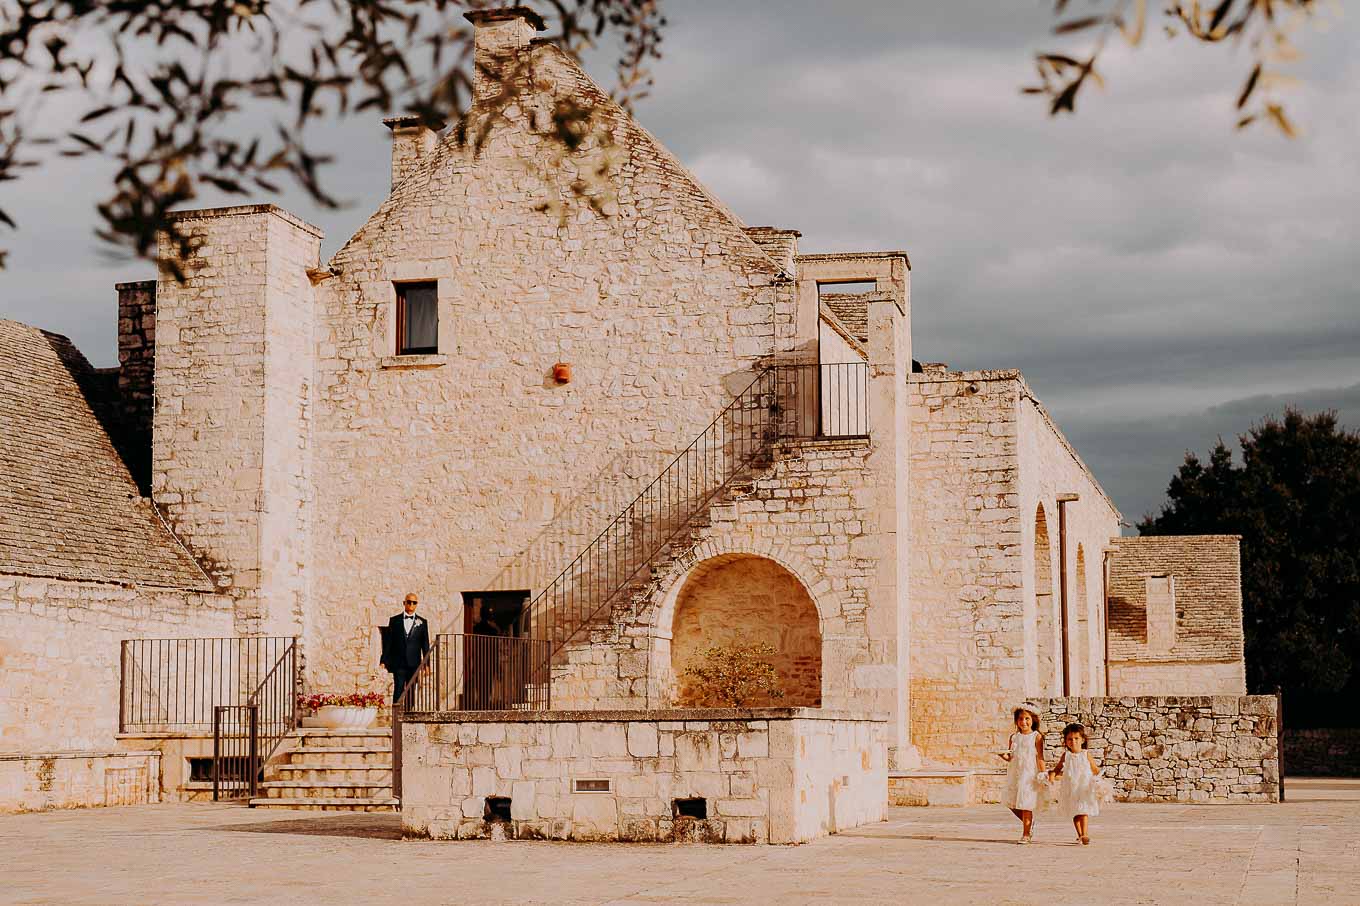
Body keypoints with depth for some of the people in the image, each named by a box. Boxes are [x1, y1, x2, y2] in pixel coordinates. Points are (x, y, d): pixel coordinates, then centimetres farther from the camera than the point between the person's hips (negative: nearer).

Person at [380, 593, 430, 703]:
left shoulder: (421, 622, 8)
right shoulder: (394, 620, 8)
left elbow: (425, 644, 8)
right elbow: (388, 642, 8)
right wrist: (383, 660, 2)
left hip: (414, 663, 1)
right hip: (398, 663, -1)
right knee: (398, 689, -7)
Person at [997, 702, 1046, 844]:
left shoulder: (1036, 737, -4)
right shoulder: (1013, 737, 9)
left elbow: (1040, 757, -5)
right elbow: (1010, 757, 8)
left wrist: (1042, 774, -9)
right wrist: (1004, 755, -14)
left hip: (1029, 774, -5)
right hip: (1014, 774, 5)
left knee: (1026, 805, -3)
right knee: (1011, 802, 7)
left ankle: (1026, 834, 7)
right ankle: (1029, 822, 31)